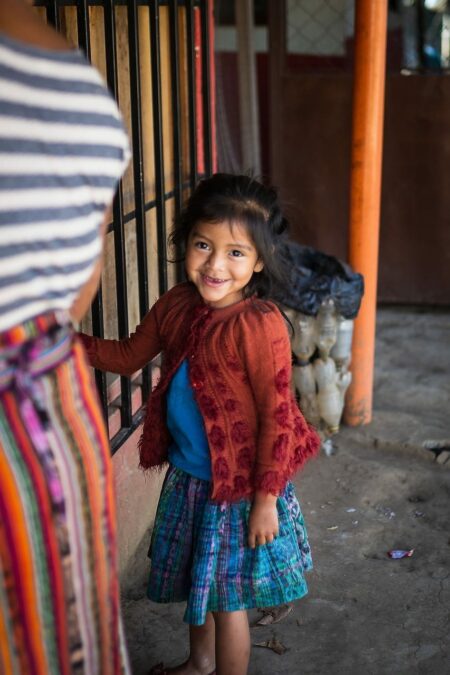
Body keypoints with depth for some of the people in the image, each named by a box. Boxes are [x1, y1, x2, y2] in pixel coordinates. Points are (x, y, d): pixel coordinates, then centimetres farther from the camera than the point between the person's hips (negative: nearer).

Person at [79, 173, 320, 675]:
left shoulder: (260, 326, -25)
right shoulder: (176, 305, -5)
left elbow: (277, 415, -21)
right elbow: (129, 356, 10)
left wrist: (266, 498, -17)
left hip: (238, 484, -7)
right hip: (186, 475, 7)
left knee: (226, 595, 10)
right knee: (194, 579, 26)